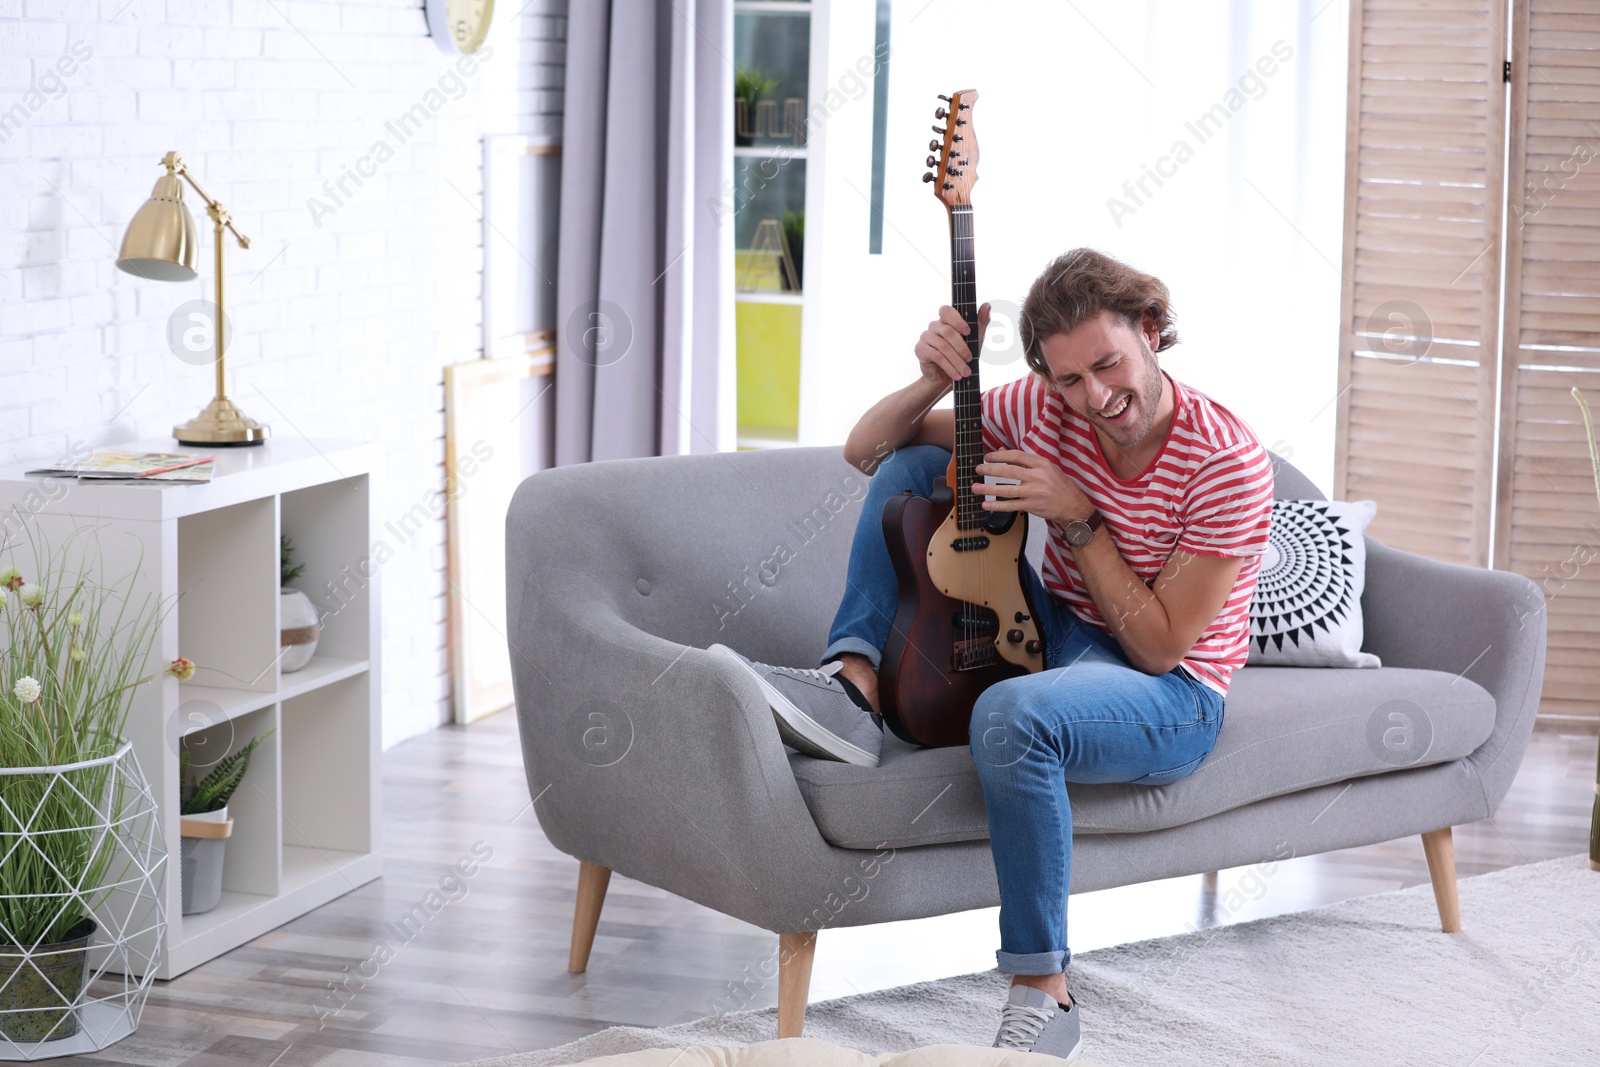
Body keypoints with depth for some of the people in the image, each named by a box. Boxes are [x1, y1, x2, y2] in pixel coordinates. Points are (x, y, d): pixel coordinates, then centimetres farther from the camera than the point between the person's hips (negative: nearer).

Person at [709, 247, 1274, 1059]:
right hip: (1055, 637, 7)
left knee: (1014, 712, -41)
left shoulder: (1229, 462, -21)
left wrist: (1076, 518, -24)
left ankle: (1042, 994, -30)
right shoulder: (1043, 407, -7)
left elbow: (1160, 645, -20)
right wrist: (934, 380, -19)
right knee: (913, 466, -2)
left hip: (1169, 696, -6)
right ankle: (853, 689, -18)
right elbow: (867, 450, 1)